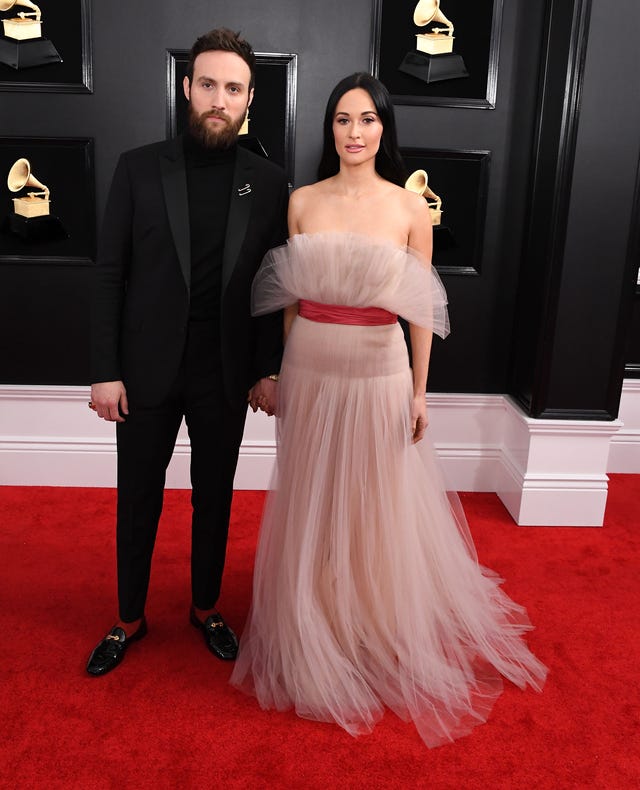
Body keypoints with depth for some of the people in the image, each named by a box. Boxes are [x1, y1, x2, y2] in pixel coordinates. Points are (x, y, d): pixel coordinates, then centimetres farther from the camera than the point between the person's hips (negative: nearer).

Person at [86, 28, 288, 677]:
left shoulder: (268, 182, 1)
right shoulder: (139, 168, -2)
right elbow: (109, 275, -3)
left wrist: (269, 370, -1)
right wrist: (105, 370, -7)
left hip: (225, 377, 1)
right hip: (146, 373, 0)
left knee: (214, 500, 15)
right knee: (137, 502, 13)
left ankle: (206, 609, 37)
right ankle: (129, 619, 34)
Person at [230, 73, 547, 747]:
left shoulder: (411, 207, -3)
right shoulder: (302, 201, 3)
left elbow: (422, 309, 0)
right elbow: (288, 297, 7)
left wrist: (420, 391, -1)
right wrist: (281, 374, 8)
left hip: (379, 373, -2)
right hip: (310, 370, 2)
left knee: (377, 505, 10)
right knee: (312, 502, 12)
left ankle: (382, 634, 35)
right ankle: (314, 631, 36)